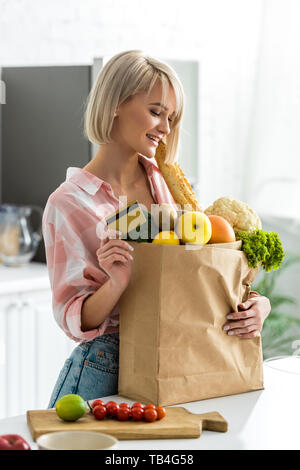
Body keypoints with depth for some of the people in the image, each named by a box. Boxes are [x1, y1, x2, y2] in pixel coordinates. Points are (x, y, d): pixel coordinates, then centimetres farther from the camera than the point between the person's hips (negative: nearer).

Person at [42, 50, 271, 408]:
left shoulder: (166, 181, 6)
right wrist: (117, 284, -27)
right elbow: (73, 320, -8)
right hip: (103, 373, -4)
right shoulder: (68, 204, -8)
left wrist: (257, 302, -7)